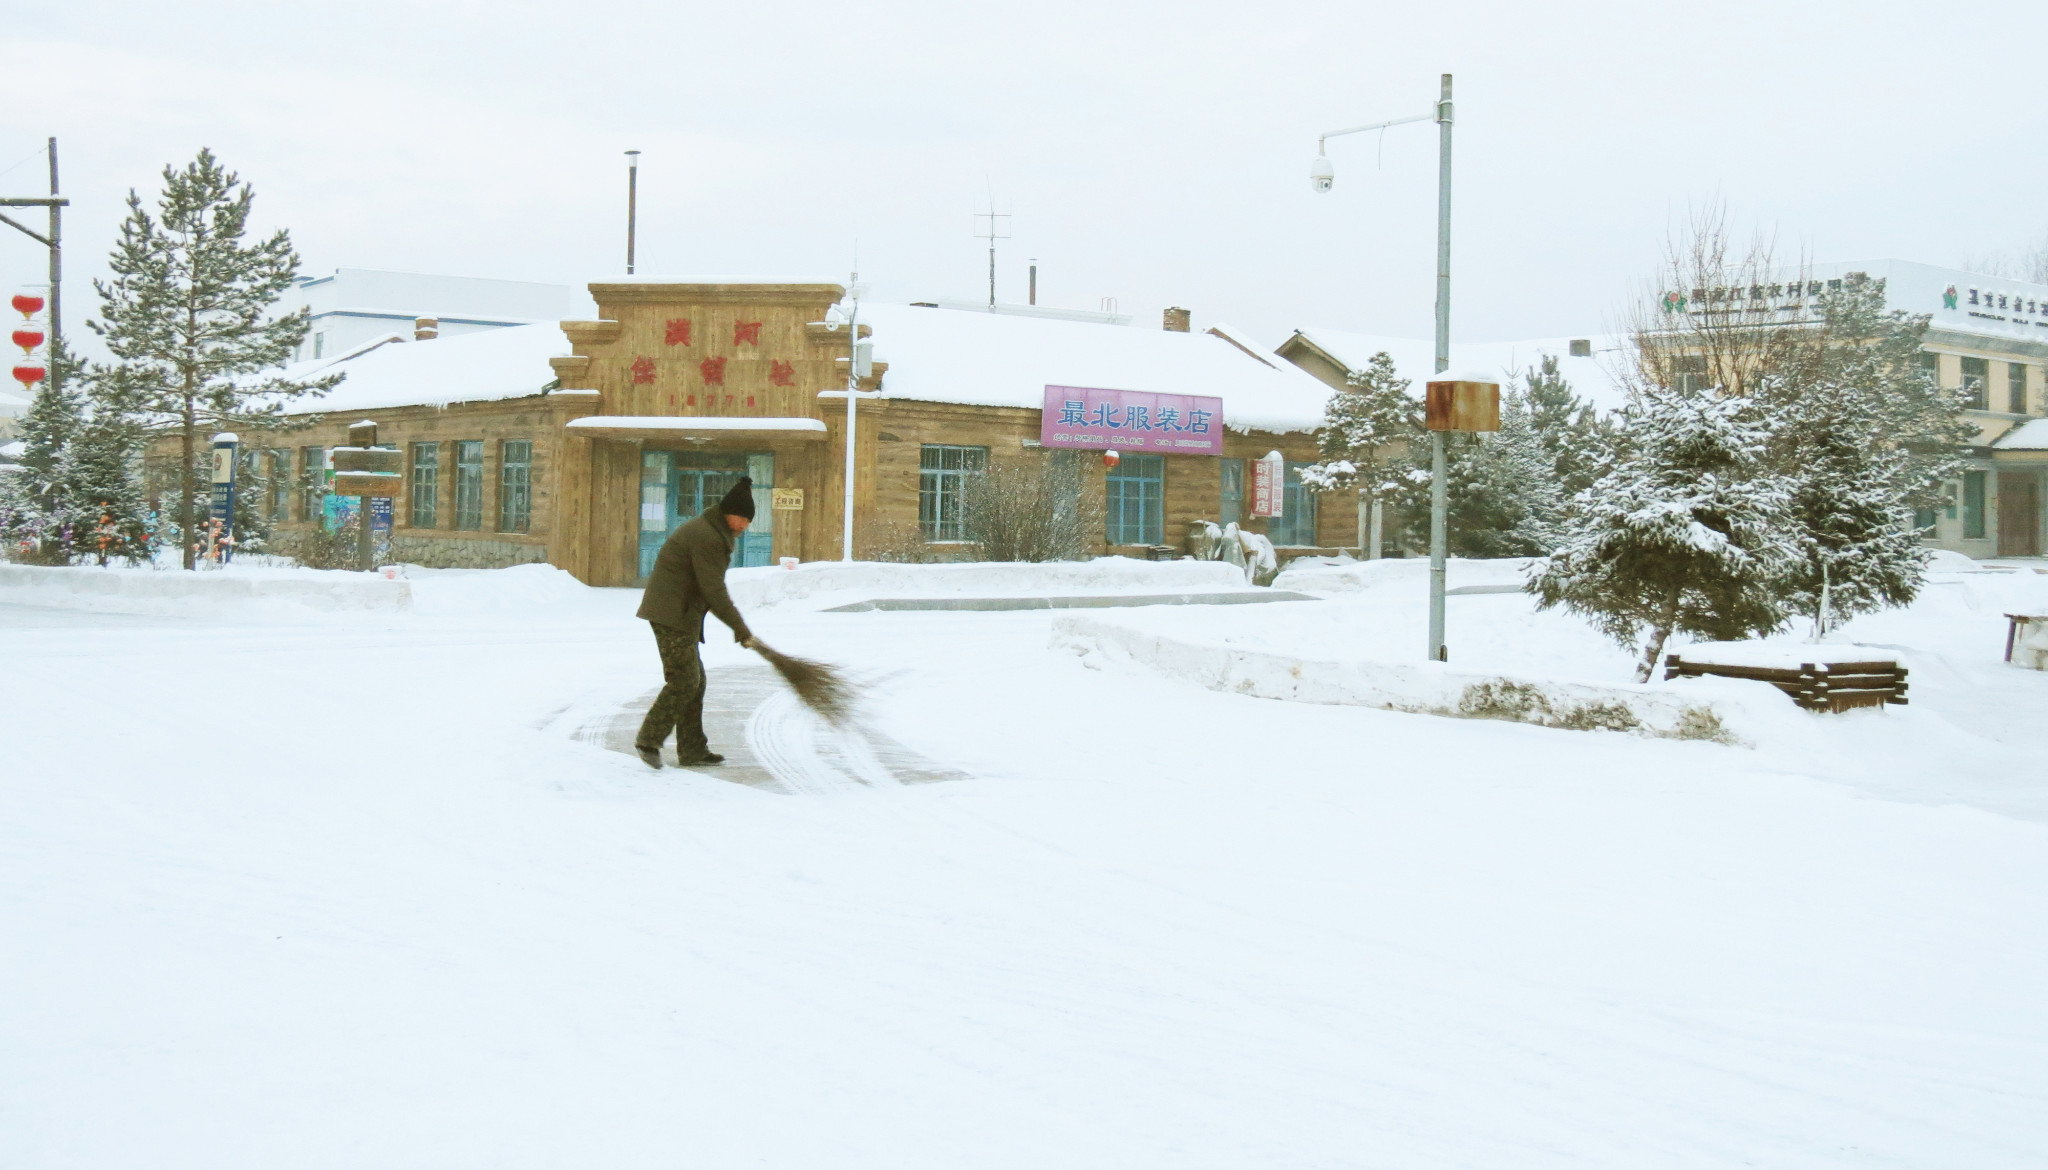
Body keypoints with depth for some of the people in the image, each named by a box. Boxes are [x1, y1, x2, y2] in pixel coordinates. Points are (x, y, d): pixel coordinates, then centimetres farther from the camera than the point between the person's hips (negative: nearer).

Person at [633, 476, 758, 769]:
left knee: (694, 680, 11)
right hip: (672, 615, -11)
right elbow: (714, 591, -19)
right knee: (684, 681, -11)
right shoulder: (708, 537, -16)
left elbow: (710, 590, 23)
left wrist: (738, 626, 19)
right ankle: (649, 740, -7)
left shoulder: (710, 533, 18)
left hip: (677, 614, 11)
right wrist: (742, 629, -13)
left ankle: (692, 749, 14)